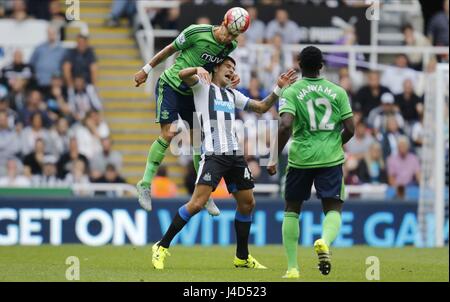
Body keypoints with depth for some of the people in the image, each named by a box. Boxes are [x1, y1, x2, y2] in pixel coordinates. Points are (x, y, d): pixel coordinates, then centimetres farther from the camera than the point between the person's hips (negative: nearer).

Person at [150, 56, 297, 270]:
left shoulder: (232, 95, 23)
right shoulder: (203, 87, 6)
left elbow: (262, 107, 25)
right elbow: (183, 75, -12)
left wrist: (278, 89, 13)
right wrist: (199, 70, -31)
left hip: (235, 155, 7)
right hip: (213, 154, -7)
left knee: (247, 203, 9)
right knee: (197, 203, -16)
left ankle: (242, 257, 21)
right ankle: (162, 247, -7)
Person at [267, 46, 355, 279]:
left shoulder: (291, 92, -2)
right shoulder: (337, 92, 5)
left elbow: (285, 126, -16)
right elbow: (350, 129, 3)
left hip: (300, 158, -1)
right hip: (331, 159, 1)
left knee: (292, 209, 15)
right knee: (333, 208, 5)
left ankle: (292, 267, 10)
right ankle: (325, 241, -29)